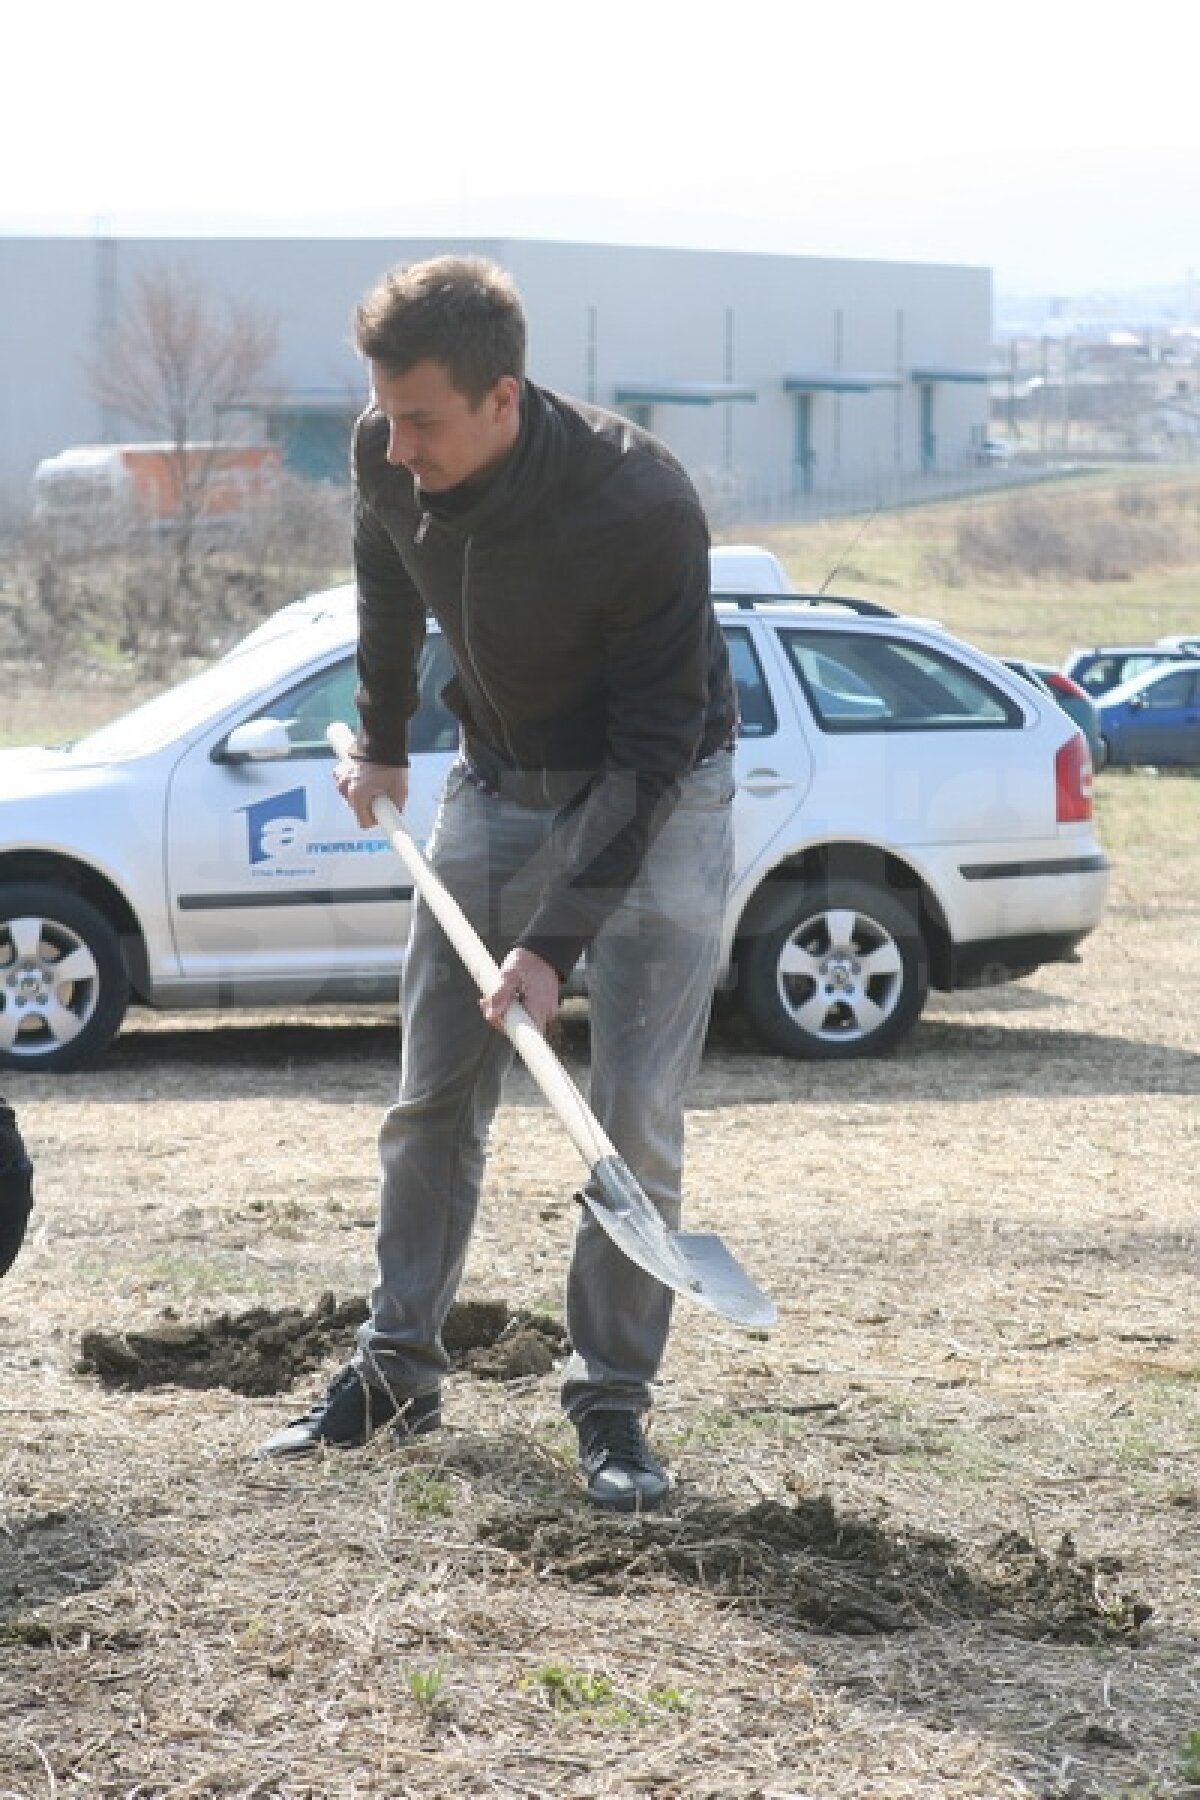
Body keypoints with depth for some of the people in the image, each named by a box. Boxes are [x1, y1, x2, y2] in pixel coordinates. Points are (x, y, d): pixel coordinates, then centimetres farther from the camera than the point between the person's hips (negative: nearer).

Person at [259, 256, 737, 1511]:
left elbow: (653, 748, -28)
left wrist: (554, 939, -30)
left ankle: (611, 1400, 2)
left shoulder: (641, 504, -33)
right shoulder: (389, 461, -17)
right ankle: (398, 1370, 19)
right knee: (433, 1093, 7)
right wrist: (381, 738, 19)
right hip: (496, 781, 5)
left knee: (635, 1113, -9)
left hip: (657, 794, -5)